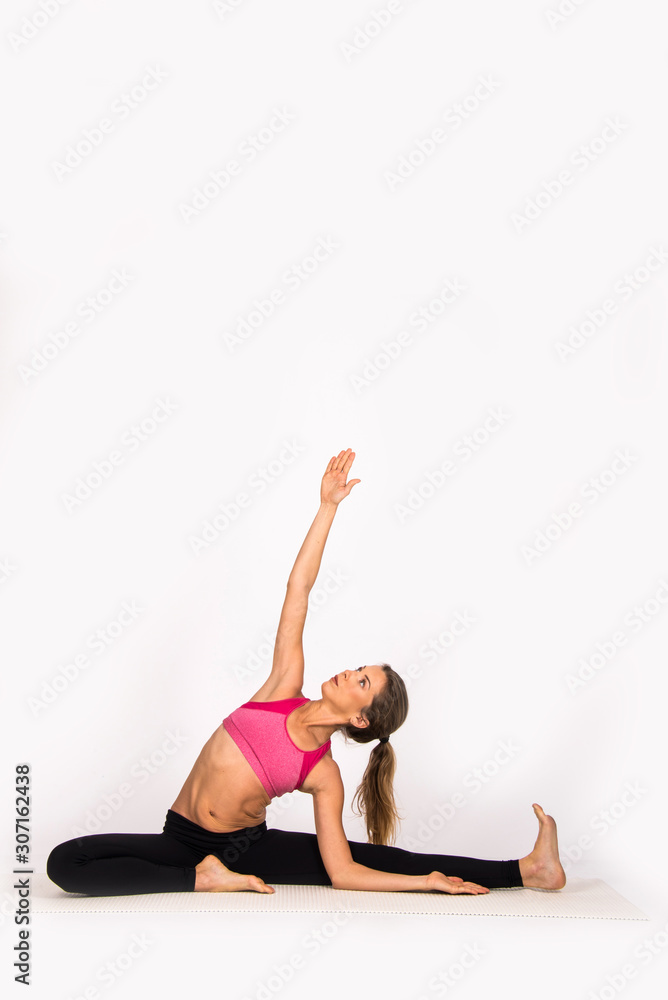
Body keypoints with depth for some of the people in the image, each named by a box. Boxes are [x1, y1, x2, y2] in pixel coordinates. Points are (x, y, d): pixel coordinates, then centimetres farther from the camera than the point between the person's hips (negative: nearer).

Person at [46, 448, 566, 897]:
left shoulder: (324, 775, -11)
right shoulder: (285, 686, -6)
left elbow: (343, 872, -9)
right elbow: (298, 588, -10)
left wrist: (428, 880, -19)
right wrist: (328, 506, -12)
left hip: (246, 847, -2)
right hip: (180, 838, 3)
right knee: (65, 863, -20)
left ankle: (528, 870, -5)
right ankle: (203, 877, -17)